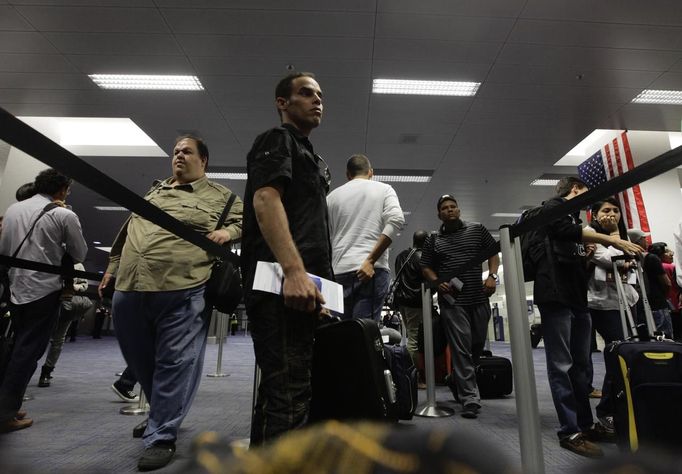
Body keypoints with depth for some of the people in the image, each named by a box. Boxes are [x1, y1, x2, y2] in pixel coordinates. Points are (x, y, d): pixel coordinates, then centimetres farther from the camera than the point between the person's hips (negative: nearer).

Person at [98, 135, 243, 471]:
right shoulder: (154, 192, 24)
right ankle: (162, 414, 40)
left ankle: (161, 437, 13)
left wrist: (229, 231, -16)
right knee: (140, 361, 18)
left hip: (182, 292, -6)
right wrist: (112, 267, 26)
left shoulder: (219, 196, 7)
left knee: (175, 364, -2)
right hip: (128, 290, 7)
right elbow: (127, 232, 28)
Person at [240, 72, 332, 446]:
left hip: (302, 284, 10)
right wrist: (294, 270, -27)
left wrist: (319, 283, 24)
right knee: (290, 391, -10)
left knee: (279, 386, 16)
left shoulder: (309, 156, 30)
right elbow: (265, 200, -16)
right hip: (282, 282, -10)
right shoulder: (277, 139, 3)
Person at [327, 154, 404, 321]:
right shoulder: (384, 189, 11)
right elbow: (396, 220, -7)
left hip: (340, 271, 3)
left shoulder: (333, 195, 17)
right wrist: (370, 260, -11)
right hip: (373, 269, -2)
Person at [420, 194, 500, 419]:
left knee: (478, 344, 14)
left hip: (479, 298, 2)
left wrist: (492, 276, -4)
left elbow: (493, 253, 11)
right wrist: (438, 282, -8)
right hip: (452, 301, -2)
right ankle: (470, 398, -1)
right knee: (461, 349, -5)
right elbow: (426, 267, 10)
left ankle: (461, 380, 37)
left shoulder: (477, 229, 9)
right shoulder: (433, 239, 8)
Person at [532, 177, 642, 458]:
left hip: (577, 298, 9)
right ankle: (570, 432, -4)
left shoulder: (573, 217, 27)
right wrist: (611, 241, -17)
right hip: (555, 296, -9)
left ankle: (585, 425, 21)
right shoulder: (553, 207, 1)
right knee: (561, 366, -8)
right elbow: (568, 232, -21)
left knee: (581, 365, 12)